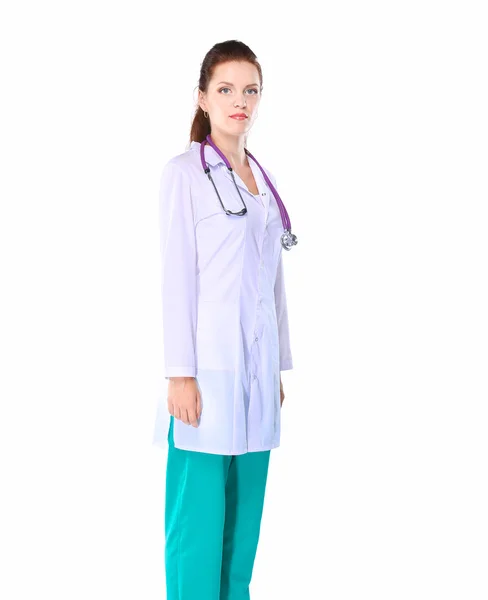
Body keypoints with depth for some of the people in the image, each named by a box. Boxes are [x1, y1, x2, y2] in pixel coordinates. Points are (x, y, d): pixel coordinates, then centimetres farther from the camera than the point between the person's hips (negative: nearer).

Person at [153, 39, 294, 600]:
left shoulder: (263, 179, 16)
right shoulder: (184, 173, -3)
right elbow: (176, 277, -9)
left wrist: (279, 366, 15)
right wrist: (180, 373, -14)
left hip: (257, 368, 7)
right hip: (209, 367, -6)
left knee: (244, 514, 10)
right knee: (199, 517, -4)